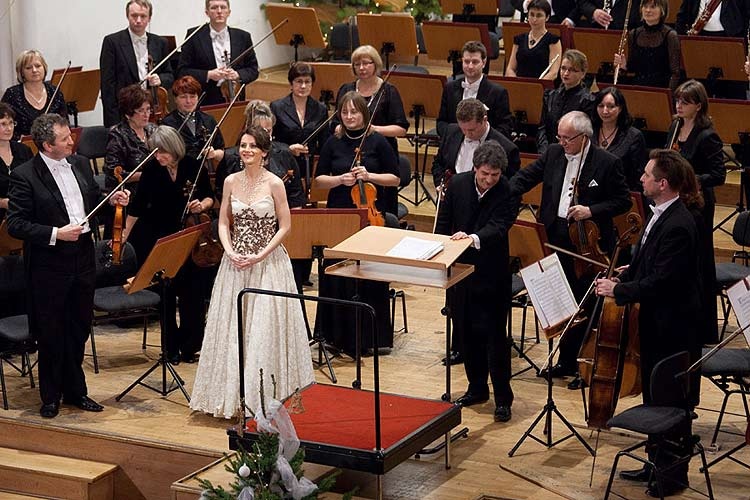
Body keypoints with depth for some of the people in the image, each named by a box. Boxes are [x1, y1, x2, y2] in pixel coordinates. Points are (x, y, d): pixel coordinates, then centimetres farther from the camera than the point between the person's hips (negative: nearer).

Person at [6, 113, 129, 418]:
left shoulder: (80, 164, 6)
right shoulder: (24, 175, -14)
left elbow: (93, 201, 19)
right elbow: (15, 225, -16)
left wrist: (112, 200, -2)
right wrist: (55, 234, -23)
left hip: (83, 261, 6)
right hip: (49, 266, -6)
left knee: (79, 330, 16)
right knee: (51, 335, 6)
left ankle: (75, 391, 30)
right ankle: (51, 397, 22)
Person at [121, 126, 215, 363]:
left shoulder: (194, 167, -8)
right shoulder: (151, 169, -8)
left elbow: (209, 197, 6)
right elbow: (138, 205, 2)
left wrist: (202, 204, -16)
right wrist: (124, 235, 4)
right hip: (160, 240, 0)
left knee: (192, 294, -1)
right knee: (166, 293, 1)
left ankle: (188, 345, 14)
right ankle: (171, 348, 13)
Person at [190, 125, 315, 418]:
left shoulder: (274, 184, -7)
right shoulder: (231, 181, 4)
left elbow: (285, 226, -6)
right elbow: (223, 223, 7)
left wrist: (260, 256, -14)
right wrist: (230, 252, -10)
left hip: (268, 263, -4)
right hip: (235, 263, 4)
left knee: (265, 327, -3)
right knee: (232, 329, 5)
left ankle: (267, 394, 8)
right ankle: (234, 393, 16)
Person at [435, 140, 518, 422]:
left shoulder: (508, 193, -16)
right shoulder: (458, 184, -2)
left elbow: (498, 227, -30)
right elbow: (443, 223, 8)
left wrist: (473, 238, -48)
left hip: (492, 275, -5)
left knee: (494, 335, -3)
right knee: (467, 332, 14)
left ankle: (503, 398, 6)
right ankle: (477, 388, 29)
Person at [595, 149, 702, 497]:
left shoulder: (678, 226, -26)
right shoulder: (661, 215, 4)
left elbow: (660, 282, -27)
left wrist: (618, 291, -17)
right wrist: (622, 278, 3)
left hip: (673, 327, -10)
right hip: (655, 322, 10)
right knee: (653, 395, 19)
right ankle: (657, 462, 33)